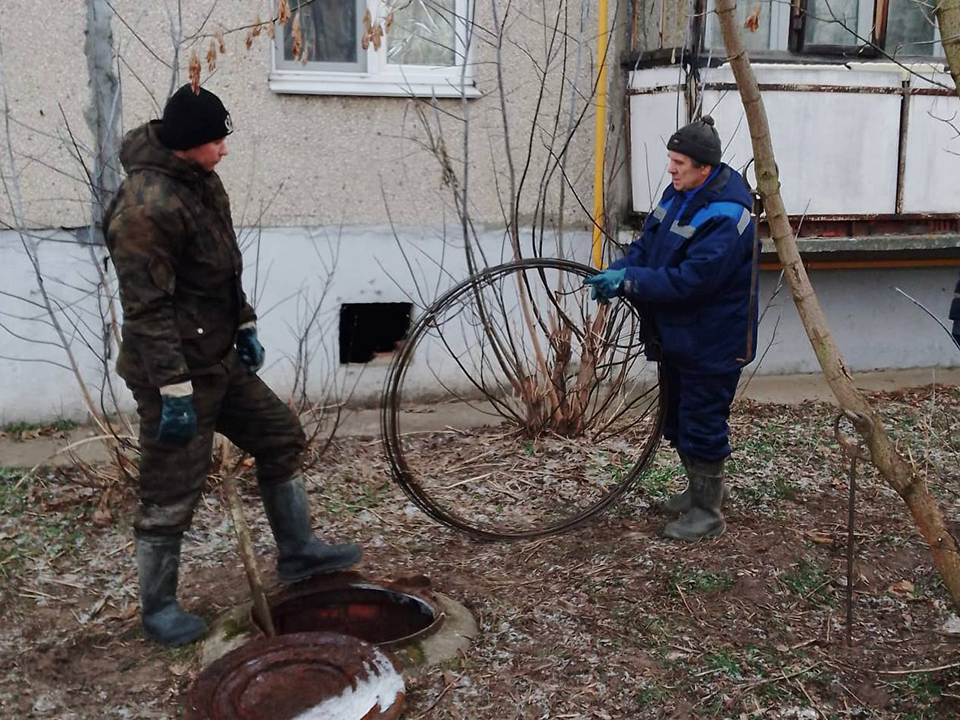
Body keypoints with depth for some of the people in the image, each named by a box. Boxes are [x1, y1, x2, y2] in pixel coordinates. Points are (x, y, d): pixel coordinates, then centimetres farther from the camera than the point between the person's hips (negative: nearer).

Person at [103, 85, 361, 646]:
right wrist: (174, 392, -25)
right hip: (177, 370, -9)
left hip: (219, 359, 10)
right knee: (172, 496, 2)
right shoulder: (147, 209, -23)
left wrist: (245, 326, 19)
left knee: (281, 436, 15)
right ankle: (158, 608, 21)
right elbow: (147, 310, -25)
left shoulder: (200, 178, 7)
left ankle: (297, 553, 30)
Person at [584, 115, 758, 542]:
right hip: (675, 333, 9)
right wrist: (615, 272, -9)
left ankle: (707, 511, 17)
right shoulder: (680, 193, 4)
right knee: (677, 415, 20)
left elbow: (690, 280, -30)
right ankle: (704, 486, 40)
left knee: (702, 422, 1)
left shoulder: (726, 216, -25)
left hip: (711, 342, -9)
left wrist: (628, 281, -27)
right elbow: (647, 245, 8)